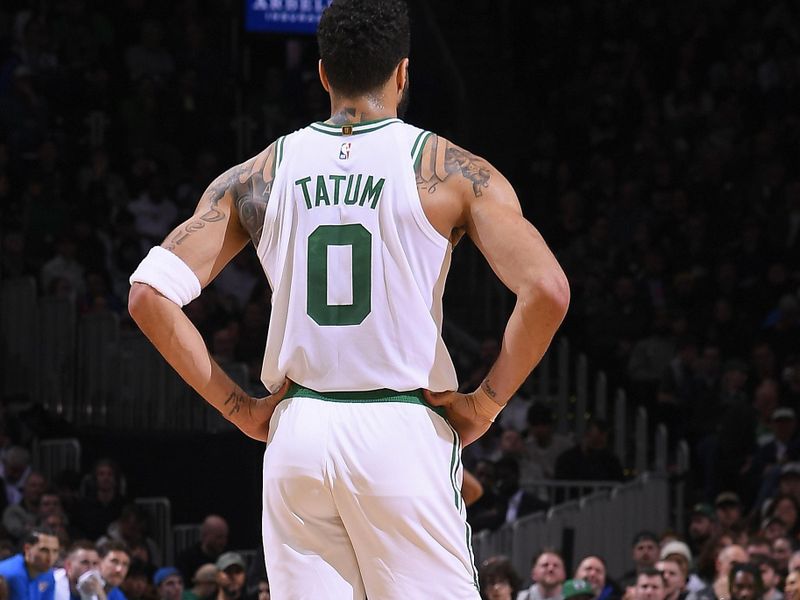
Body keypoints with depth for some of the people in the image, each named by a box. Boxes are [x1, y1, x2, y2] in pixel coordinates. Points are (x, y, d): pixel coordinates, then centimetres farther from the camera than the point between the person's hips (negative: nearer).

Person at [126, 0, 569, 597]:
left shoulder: (257, 178, 8)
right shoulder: (451, 172, -2)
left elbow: (150, 292, 2)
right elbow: (547, 290, -14)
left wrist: (239, 407, 7)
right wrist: (487, 402, -3)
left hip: (296, 436, 3)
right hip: (404, 434, -3)